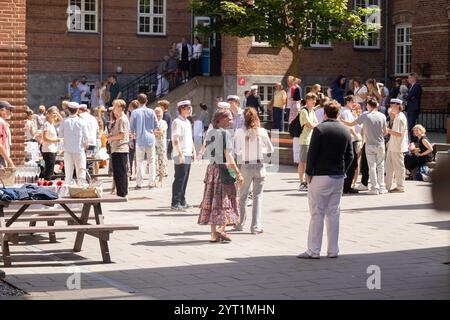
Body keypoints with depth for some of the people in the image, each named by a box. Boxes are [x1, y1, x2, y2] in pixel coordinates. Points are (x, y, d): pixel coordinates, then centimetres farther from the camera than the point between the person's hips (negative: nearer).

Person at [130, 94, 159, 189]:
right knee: (151, 161, 9)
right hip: (150, 138, 1)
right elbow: (156, 126, 3)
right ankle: (151, 182, 10)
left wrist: (134, 133, 19)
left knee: (140, 161, 4)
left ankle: (139, 182, 0)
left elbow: (131, 127, -2)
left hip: (140, 139, -1)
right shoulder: (151, 112, -2)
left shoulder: (135, 112, -6)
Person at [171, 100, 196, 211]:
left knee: (185, 179, 11)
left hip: (188, 155, 9)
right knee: (179, 179, -8)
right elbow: (176, 140, -15)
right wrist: (180, 154, -20)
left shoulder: (188, 122, 19)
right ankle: (175, 203, -5)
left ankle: (182, 201, 18)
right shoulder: (177, 122, -9)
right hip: (180, 156, -8)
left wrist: (193, 151, 18)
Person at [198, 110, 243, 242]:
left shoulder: (209, 134, 10)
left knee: (212, 199, 8)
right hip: (224, 169, -7)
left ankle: (213, 233, 9)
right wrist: (238, 173, -15)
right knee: (226, 199, 1)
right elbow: (228, 156, -16)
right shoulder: (225, 133, -12)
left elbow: (208, 154, 13)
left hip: (211, 167, 7)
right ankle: (221, 228, -13)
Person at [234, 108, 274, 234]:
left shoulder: (240, 132, -8)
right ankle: (256, 226, 3)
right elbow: (270, 149, 3)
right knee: (257, 196, 5)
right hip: (259, 166, 0)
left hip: (245, 166, 0)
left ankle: (240, 224, 24)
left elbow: (237, 151, -9)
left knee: (243, 196, 15)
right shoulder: (262, 131, -5)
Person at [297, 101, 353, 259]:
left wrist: (309, 173, -2)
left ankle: (313, 251, -2)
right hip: (338, 177, 5)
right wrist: (342, 171, 14)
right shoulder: (345, 131, 6)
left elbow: (312, 153, -11)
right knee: (333, 213, 10)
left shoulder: (319, 129, -9)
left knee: (317, 214, -2)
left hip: (320, 176, -5)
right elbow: (350, 156, 7)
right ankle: (333, 250, 12)